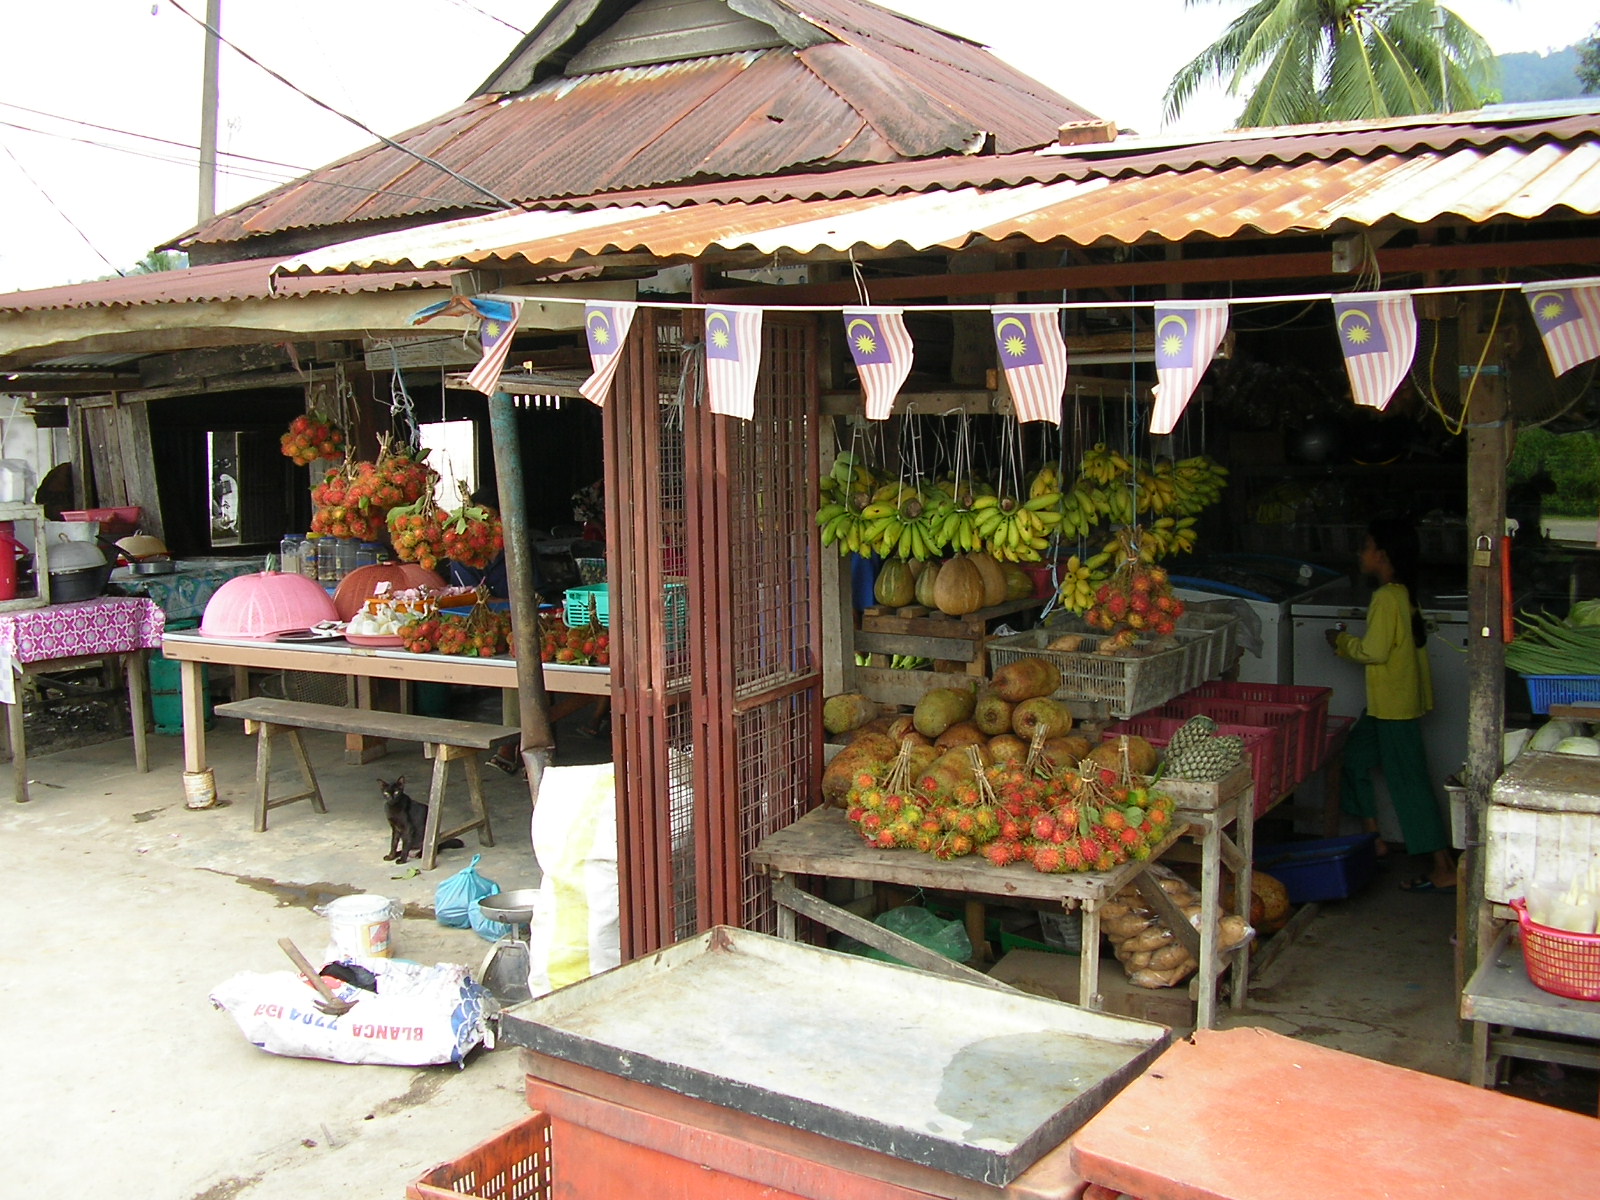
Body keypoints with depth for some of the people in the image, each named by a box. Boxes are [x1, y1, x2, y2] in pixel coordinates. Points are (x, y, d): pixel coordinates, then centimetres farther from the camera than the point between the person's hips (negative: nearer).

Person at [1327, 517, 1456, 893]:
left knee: (1409, 782, -6)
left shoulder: (1386, 598, -18)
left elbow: (1375, 651, -22)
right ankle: (1372, 839, 27)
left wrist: (1343, 642, -5)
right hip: (1387, 703, 10)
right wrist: (1349, 644, 12)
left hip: (1394, 706, -10)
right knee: (1355, 758, 19)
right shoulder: (1404, 594, 11)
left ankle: (1443, 869, -1)